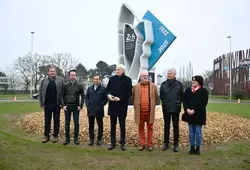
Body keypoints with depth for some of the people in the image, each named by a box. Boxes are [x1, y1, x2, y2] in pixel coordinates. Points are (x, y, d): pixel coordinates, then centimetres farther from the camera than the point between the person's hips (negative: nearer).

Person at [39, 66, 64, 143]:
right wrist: (41, 103, 1)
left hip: (57, 104, -1)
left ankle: (55, 136, 17)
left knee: (56, 120, 7)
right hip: (47, 104, 1)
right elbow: (40, 92, 7)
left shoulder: (60, 80, 2)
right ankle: (46, 136, 19)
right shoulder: (44, 81, 7)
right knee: (47, 121, 9)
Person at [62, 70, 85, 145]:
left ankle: (76, 138, 14)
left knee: (76, 123, 4)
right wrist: (63, 105, -4)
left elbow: (83, 96, 5)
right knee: (67, 123, 6)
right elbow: (62, 96, 6)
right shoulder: (65, 85, 3)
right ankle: (67, 138, 17)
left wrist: (80, 106, -4)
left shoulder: (80, 85, 2)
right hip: (67, 106, 1)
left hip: (76, 106, 0)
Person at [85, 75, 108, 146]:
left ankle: (99, 139, 16)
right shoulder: (89, 88, 13)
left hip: (99, 111, -3)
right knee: (91, 125, 8)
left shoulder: (103, 89, -1)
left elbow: (105, 99, -3)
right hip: (90, 110, 3)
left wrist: (101, 106, -10)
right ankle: (91, 139, 18)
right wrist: (87, 105, 2)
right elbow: (87, 97, 14)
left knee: (100, 125, 5)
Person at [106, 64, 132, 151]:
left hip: (122, 106, -3)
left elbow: (129, 93, -8)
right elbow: (107, 89, 8)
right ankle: (113, 143, 21)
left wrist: (120, 98, -16)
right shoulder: (112, 79, 8)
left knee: (122, 126, 7)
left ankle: (122, 143, 17)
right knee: (112, 125, 10)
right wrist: (109, 95, -13)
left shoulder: (127, 80, -3)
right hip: (112, 105, 4)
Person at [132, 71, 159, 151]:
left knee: (150, 128, 9)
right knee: (141, 128, 10)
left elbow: (156, 97, 10)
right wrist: (136, 106, 10)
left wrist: (153, 106, 10)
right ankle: (142, 144, 21)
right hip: (140, 111, 0)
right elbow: (133, 98, 11)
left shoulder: (153, 86, 1)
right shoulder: (136, 87, 1)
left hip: (150, 111, 0)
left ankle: (150, 144, 20)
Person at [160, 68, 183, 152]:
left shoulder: (179, 84, -4)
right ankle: (166, 143, 19)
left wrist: (178, 103, 5)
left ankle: (176, 144, 16)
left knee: (175, 126, 6)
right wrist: (164, 102, 9)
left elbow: (182, 96, 5)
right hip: (166, 108, 2)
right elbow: (161, 95, 12)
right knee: (166, 126, 9)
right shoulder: (163, 84, 1)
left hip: (175, 108, -2)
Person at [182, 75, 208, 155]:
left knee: (198, 132, 3)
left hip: (199, 115, -4)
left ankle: (198, 148, 14)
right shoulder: (188, 90, 8)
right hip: (189, 114, 4)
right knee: (191, 131, 10)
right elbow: (184, 101, 4)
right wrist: (187, 109, -13)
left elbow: (203, 103, -11)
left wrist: (194, 110, -18)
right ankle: (192, 147, 19)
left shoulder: (204, 91, -4)